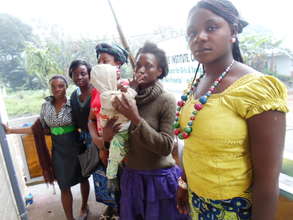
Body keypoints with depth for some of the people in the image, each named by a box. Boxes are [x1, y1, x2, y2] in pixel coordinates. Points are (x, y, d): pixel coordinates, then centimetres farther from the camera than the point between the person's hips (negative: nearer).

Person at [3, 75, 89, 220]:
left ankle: (84, 207, 45)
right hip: (58, 151, 3)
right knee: (64, 187, 11)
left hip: (76, 148, -2)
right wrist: (12, 130, 5)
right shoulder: (46, 105, -1)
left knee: (83, 179, 18)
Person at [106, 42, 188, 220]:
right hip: (131, 176, 5)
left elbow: (166, 147, -22)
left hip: (159, 178, -4)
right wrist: (108, 135, -11)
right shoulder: (128, 97, -1)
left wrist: (136, 119, -28)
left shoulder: (167, 100, -16)